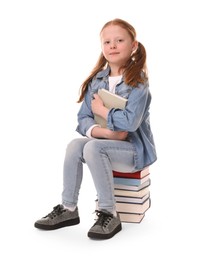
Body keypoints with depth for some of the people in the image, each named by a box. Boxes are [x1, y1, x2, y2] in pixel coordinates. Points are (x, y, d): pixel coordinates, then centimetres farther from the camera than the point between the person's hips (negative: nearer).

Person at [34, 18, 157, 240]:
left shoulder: (137, 81, -13)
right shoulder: (96, 80, 4)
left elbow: (130, 123, -26)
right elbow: (83, 119, -1)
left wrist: (101, 110, -12)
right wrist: (106, 132, -19)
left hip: (134, 149, -5)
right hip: (105, 142, 6)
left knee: (93, 147, -29)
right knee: (75, 145, -20)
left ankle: (109, 214, -18)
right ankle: (68, 209, -8)